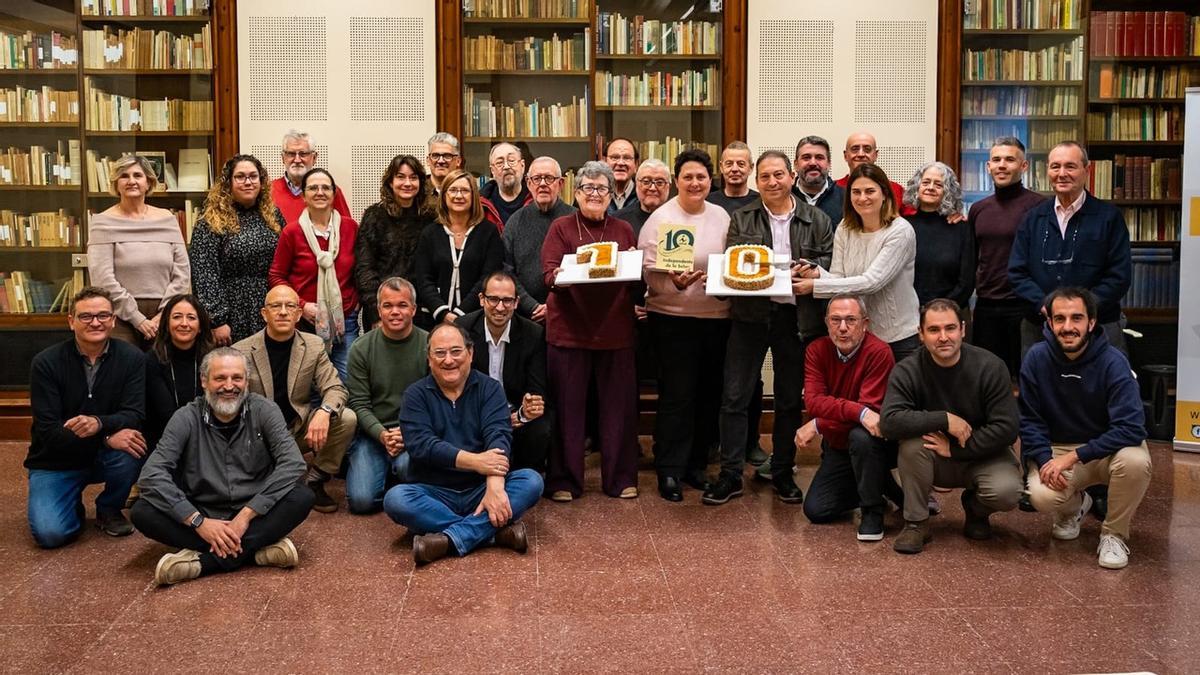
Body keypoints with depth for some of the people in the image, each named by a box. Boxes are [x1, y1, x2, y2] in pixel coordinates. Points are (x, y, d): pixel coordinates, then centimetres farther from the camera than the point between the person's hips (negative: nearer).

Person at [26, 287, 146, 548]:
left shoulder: (131, 358, -8)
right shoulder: (46, 363, -12)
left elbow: (135, 415, -16)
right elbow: (48, 430, -17)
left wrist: (98, 423, -39)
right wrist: (107, 438, -31)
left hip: (105, 457, 2)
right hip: (56, 461, -1)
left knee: (129, 454, -33)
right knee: (50, 534, -23)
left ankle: (109, 509, 0)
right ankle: (74, 505, 15)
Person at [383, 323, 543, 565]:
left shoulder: (489, 388, 3)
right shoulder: (416, 394, 3)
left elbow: (498, 437, -13)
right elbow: (421, 444, -14)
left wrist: (495, 486, -32)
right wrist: (475, 461, -27)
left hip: (480, 489, 1)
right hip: (435, 493, 0)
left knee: (531, 481, -24)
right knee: (395, 498, -28)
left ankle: (448, 539, -32)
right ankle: (495, 529, -29)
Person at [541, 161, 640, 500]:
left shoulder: (624, 230, 13)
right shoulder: (561, 227, 6)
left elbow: (638, 278, 9)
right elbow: (548, 273, -4)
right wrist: (561, 276, -26)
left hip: (615, 328, 2)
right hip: (569, 328, -2)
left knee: (618, 403, 5)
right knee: (568, 404, 2)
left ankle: (620, 478, 17)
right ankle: (564, 480, 13)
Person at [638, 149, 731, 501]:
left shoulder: (722, 217, 10)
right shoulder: (660, 218, -5)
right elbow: (648, 272, -9)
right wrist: (676, 282, -26)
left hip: (717, 317, 5)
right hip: (673, 317, -5)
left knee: (709, 393, 11)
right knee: (677, 395, -3)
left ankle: (696, 464, 25)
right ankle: (669, 471, 7)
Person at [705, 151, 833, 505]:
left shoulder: (816, 219, 6)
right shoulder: (741, 219, 7)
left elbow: (831, 261, 2)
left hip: (796, 315, 0)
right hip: (751, 313, 0)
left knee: (790, 399, 10)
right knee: (734, 396, -2)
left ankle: (782, 472, 25)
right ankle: (730, 474, 7)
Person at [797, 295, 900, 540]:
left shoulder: (879, 352, -23)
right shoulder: (817, 350, -9)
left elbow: (871, 408, -29)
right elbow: (813, 400, -23)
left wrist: (818, 426, -28)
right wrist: (859, 412, -38)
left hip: (872, 443, -5)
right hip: (838, 447, 5)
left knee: (861, 436, -38)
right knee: (815, 510, -4)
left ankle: (872, 512, -14)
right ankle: (879, 485, 21)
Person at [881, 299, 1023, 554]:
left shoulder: (990, 367, -15)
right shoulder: (907, 371, -15)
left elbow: (1007, 428, -19)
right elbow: (889, 421, -29)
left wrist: (954, 449, -21)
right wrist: (944, 419, -32)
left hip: (984, 455, 0)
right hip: (933, 461, 0)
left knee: (1006, 492, -30)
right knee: (912, 442, -31)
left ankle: (975, 509, 10)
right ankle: (916, 523, -12)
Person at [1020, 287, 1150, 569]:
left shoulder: (1113, 362, -18)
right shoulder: (1036, 358, -10)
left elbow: (1131, 428, -26)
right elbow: (1030, 420, -5)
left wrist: (1073, 457, -30)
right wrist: (1044, 460, -22)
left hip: (1106, 449, -1)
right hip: (1056, 448, 1)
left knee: (1135, 460, -35)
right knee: (1042, 496, -29)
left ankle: (1114, 534, -6)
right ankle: (1075, 505, 13)